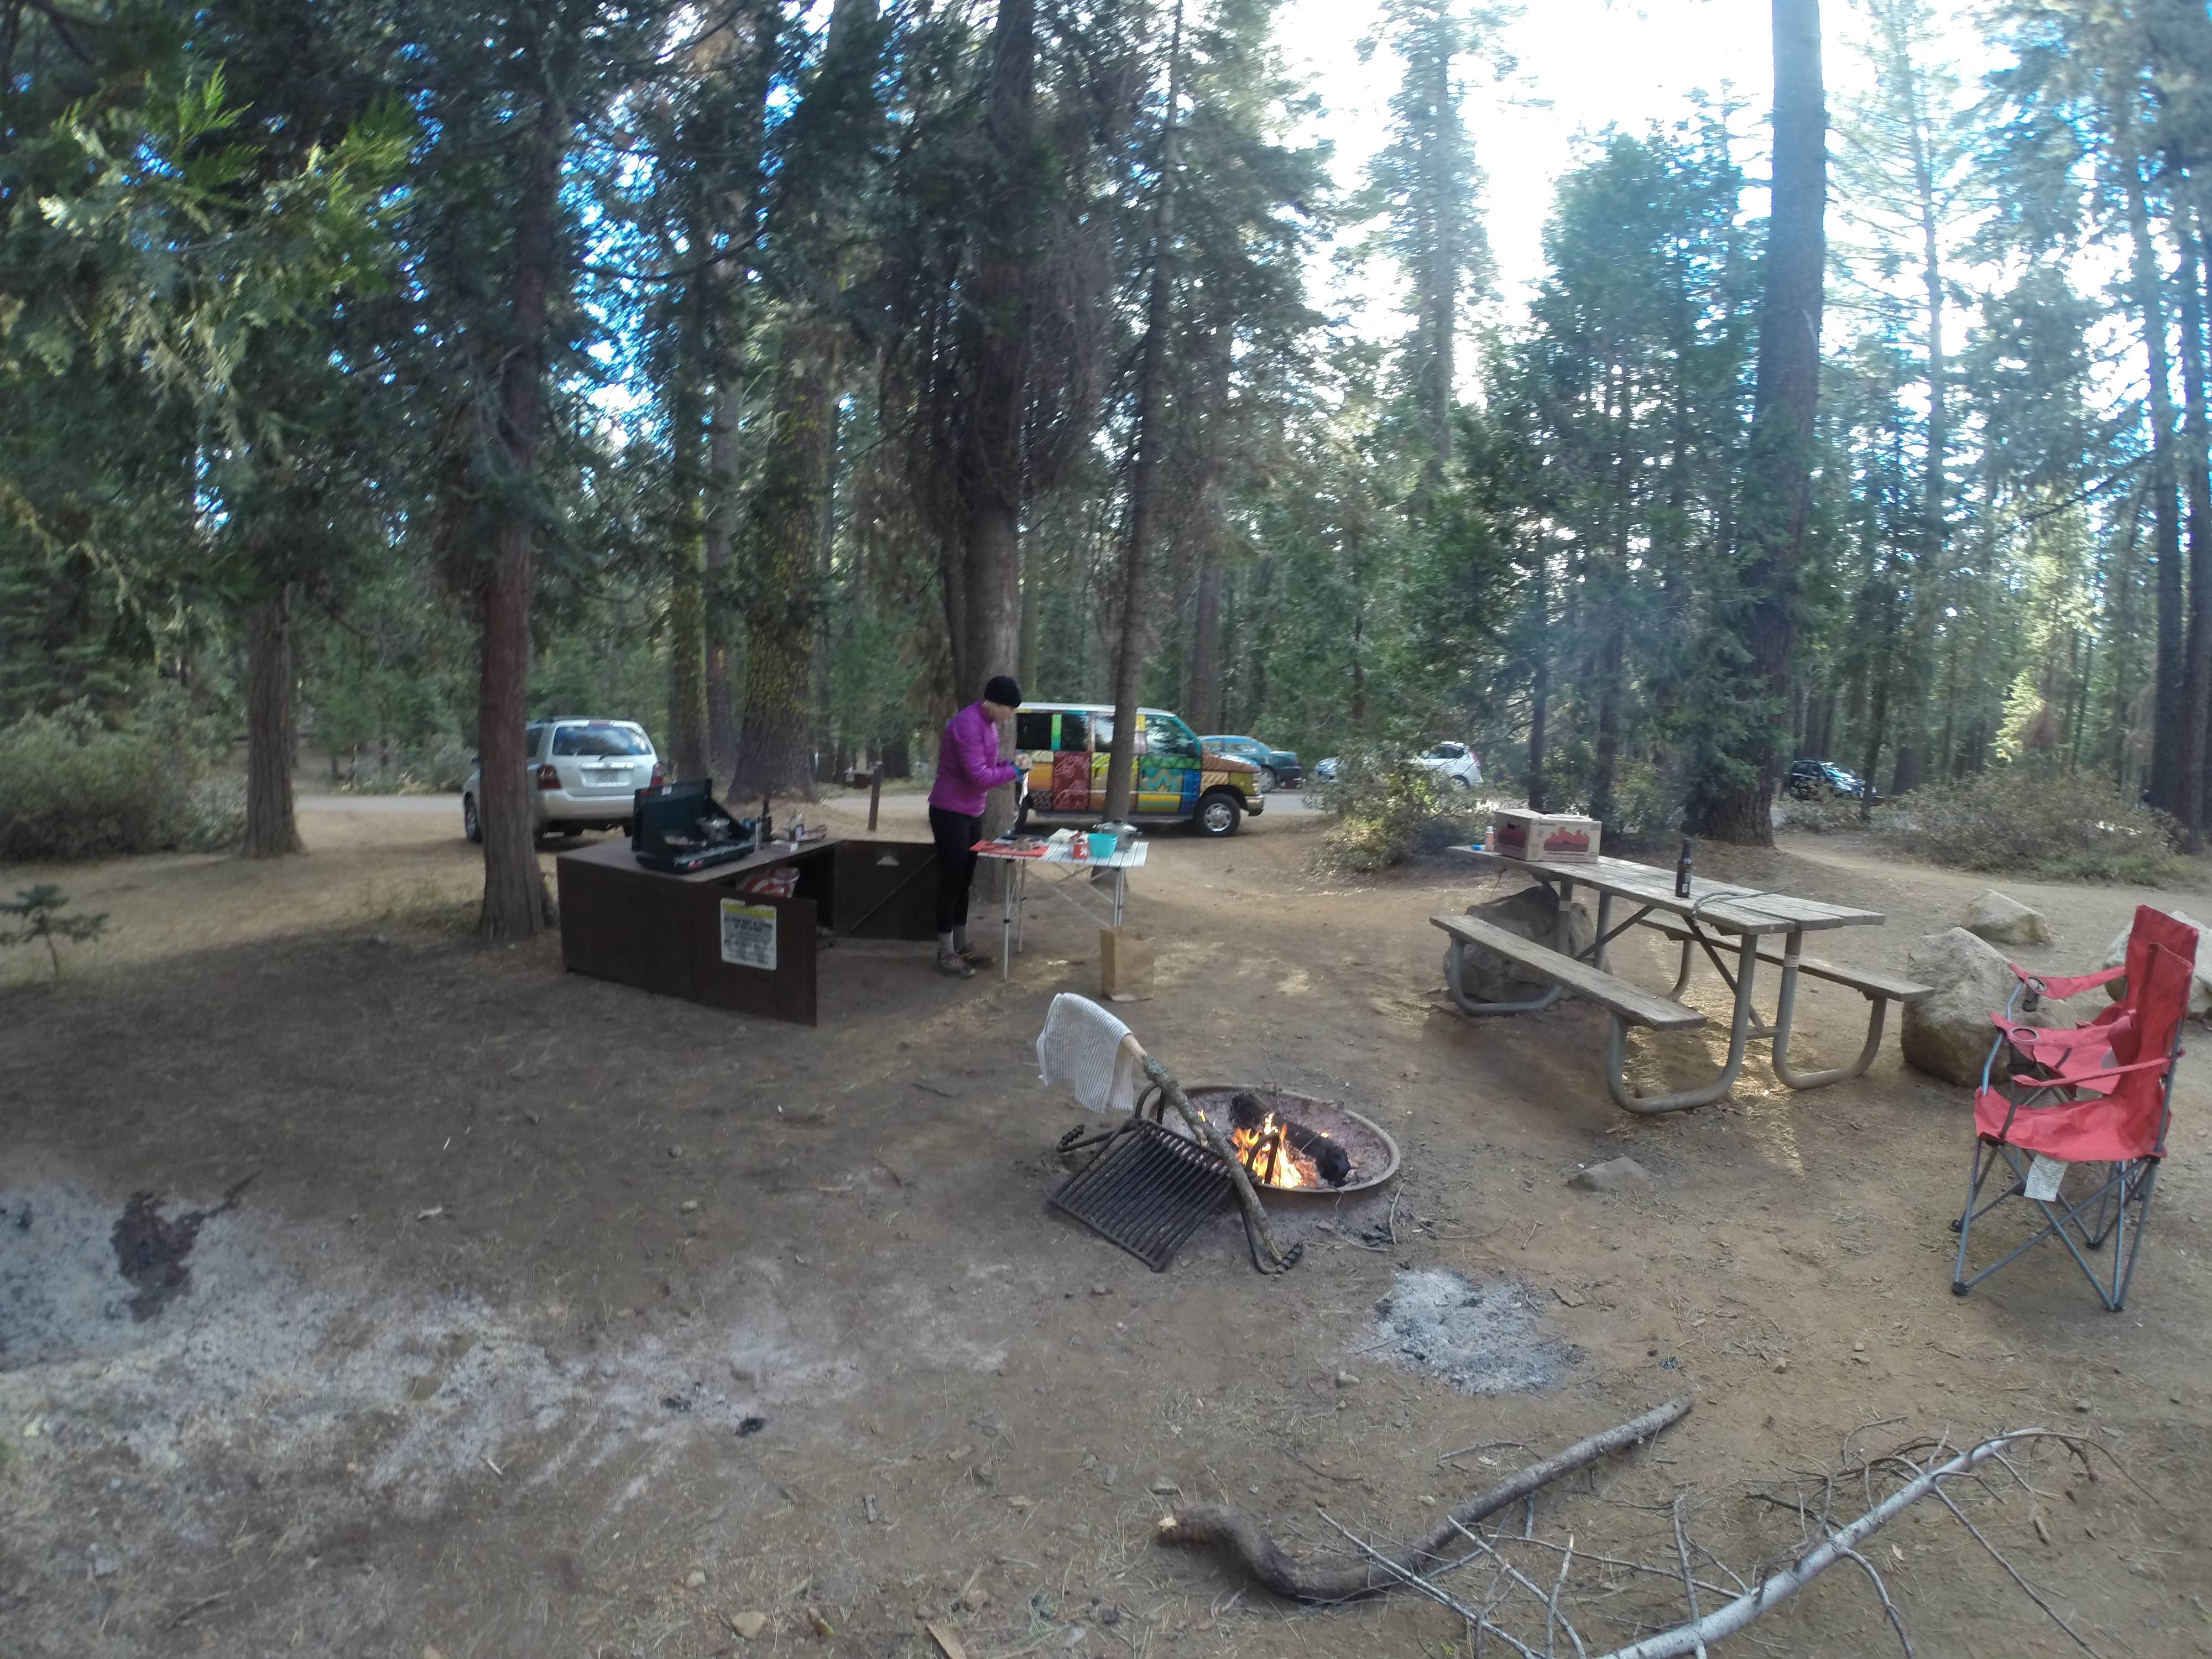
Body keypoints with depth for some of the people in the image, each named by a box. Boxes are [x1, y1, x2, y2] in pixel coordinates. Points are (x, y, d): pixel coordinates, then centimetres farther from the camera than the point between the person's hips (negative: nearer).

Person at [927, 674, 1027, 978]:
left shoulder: (989, 724, 8)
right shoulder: (968, 724, -23)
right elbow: (978, 776, -27)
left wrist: (1009, 764, -2)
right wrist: (1013, 771, -15)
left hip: (972, 812, 9)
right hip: (950, 813, -9)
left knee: (965, 881, 15)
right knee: (951, 881, -3)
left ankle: (962, 945, 25)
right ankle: (945, 953, 5)